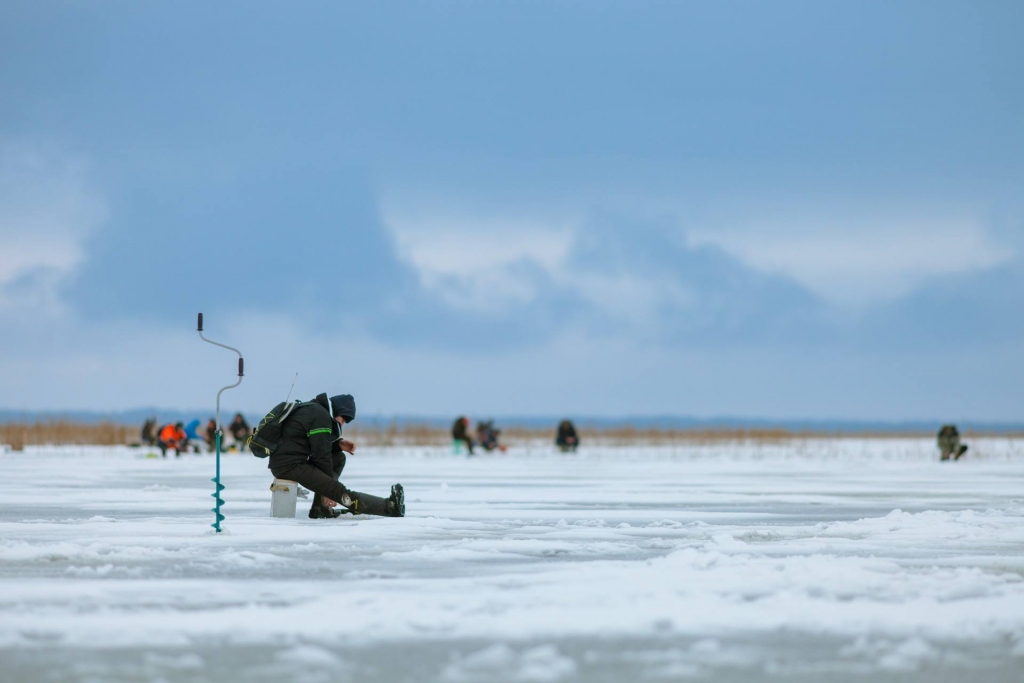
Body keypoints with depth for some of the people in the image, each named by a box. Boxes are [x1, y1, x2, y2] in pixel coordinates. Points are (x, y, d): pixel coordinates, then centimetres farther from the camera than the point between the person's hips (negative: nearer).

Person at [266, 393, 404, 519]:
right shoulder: (321, 416, -11)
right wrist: (330, 489, -5)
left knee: (339, 458, 17)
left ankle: (320, 508, 6)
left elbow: (319, 444, 26)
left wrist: (339, 444, 6)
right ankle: (390, 506, -25)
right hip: (289, 465, -10)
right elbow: (321, 454, -12)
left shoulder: (312, 409, 20)